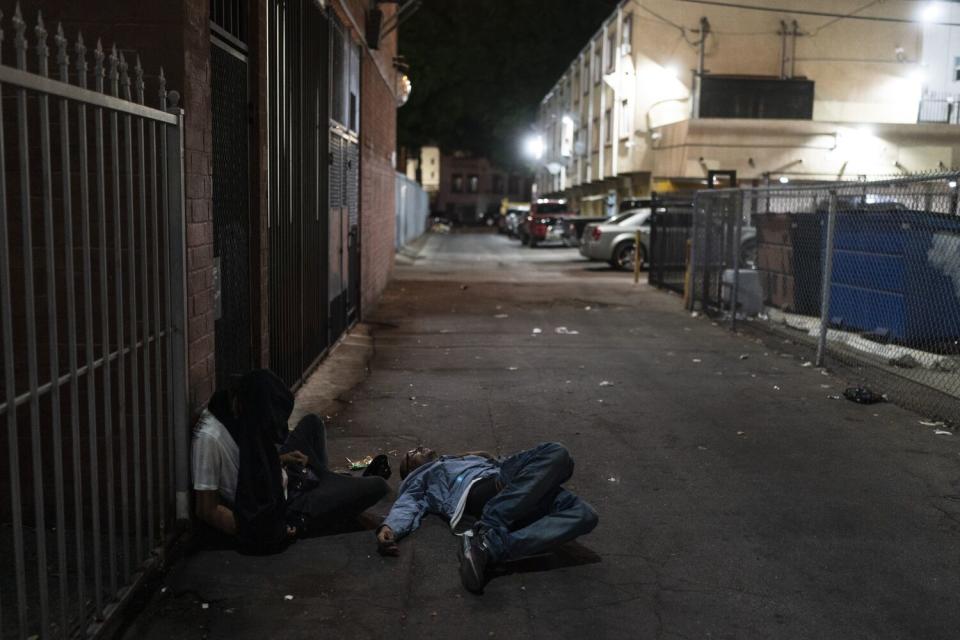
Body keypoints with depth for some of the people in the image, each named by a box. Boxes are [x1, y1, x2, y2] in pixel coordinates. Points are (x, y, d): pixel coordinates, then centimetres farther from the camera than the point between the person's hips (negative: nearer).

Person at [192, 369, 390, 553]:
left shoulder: (234, 414, -6)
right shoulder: (209, 439, -31)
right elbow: (207, 510, -27)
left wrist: (280, 460, -1)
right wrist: (257, 536, -27)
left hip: (282, 486, 9)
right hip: (273, 515, -9)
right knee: (378, 486, -7)